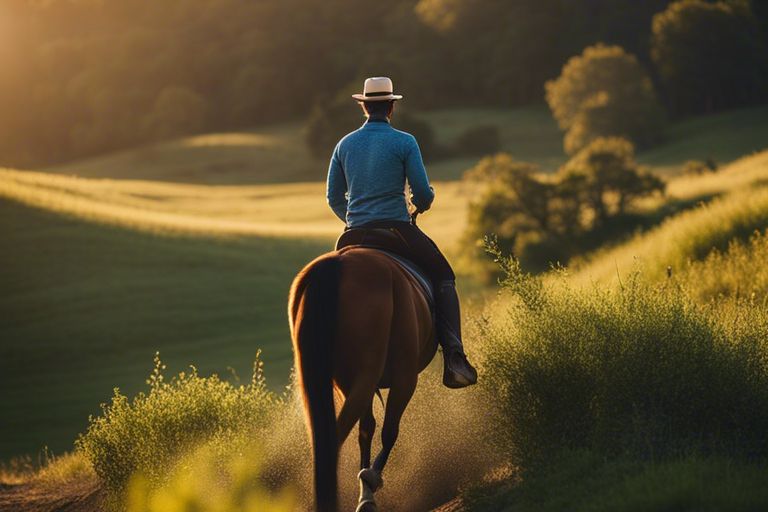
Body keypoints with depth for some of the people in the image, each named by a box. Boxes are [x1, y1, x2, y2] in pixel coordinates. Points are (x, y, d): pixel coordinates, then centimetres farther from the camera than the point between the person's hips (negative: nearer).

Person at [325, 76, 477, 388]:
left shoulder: (345, 144, 9)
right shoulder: (405, 143, -4)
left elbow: (334, 198, 13)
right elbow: (423, 193, -6)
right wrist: (422, 204, 17)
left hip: (356, 234, 4)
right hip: (397, 230, -4)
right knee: (443, 277, 11)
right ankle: (453, 357, -4)